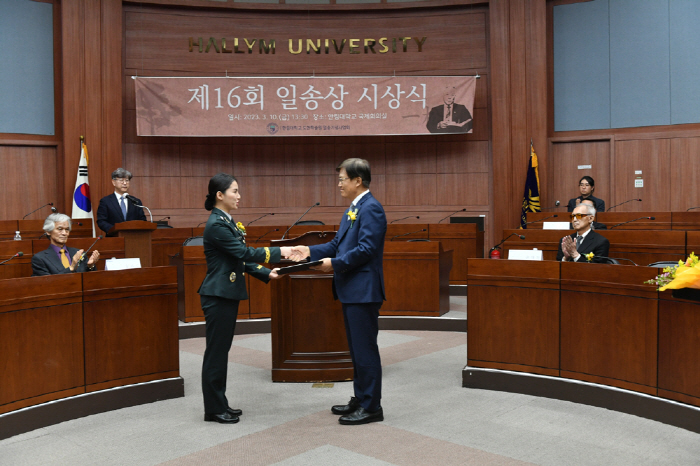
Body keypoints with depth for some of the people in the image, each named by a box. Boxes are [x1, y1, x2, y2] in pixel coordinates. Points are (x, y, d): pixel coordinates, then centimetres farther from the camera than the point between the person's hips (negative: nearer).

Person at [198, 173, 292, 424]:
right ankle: (213, 409, 10)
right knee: (216, 350, 0)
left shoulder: (227, 222, 13)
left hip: (228, 293, 10)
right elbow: (244, 253, -21)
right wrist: (278, 251, -15)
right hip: (218, 295, -10)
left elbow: (241, 258, 16)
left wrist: (266, 273, 10)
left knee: (222, 349, 14)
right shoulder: (216, 225, -18)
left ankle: (220, 403, 24)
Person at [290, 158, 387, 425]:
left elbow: (367, 248, -22)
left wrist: (335, 263, -18)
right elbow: (337, 244, 18)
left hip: (363, 291, -10)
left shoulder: (371, 208, -14)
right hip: (351, 291, 10)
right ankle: (360, 399, 28)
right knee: (357, 348, 17)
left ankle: (371, 407, 6)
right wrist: (311, 251, 5)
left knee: (365, 348, -3)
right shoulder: (352, 210, 18)